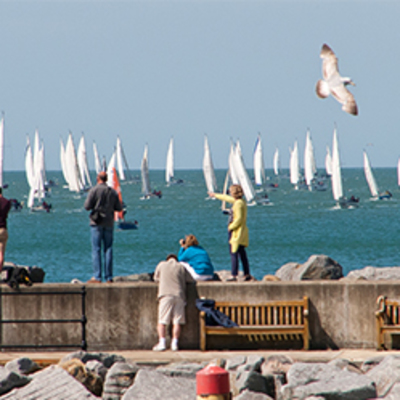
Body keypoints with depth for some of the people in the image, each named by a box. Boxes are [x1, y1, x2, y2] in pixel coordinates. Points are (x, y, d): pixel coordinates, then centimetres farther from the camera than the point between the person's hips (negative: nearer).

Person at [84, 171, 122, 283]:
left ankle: (97, 277, -8)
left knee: (96, 250, -3)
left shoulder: (94, 191, -9)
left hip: (96, 223, -4)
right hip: (109, 223, 4)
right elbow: (119, 208, 7)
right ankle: (109, 277, 6)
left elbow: (87, 206, -11)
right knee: (108, 249, 7)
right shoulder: (113, 192, 3)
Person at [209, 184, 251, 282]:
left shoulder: (238, 204, -16)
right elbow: (227, 198, 30)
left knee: (234, 253, -9)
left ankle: (234, 275, -12)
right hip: (241, 232, 10)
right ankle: (247, 274, 12)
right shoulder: (241, 201, 13)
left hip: (237, 231, -10)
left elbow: (239, 219, -23)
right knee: (242, 253, 11)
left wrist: (231, 227, -11)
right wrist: (215, 195, 43)